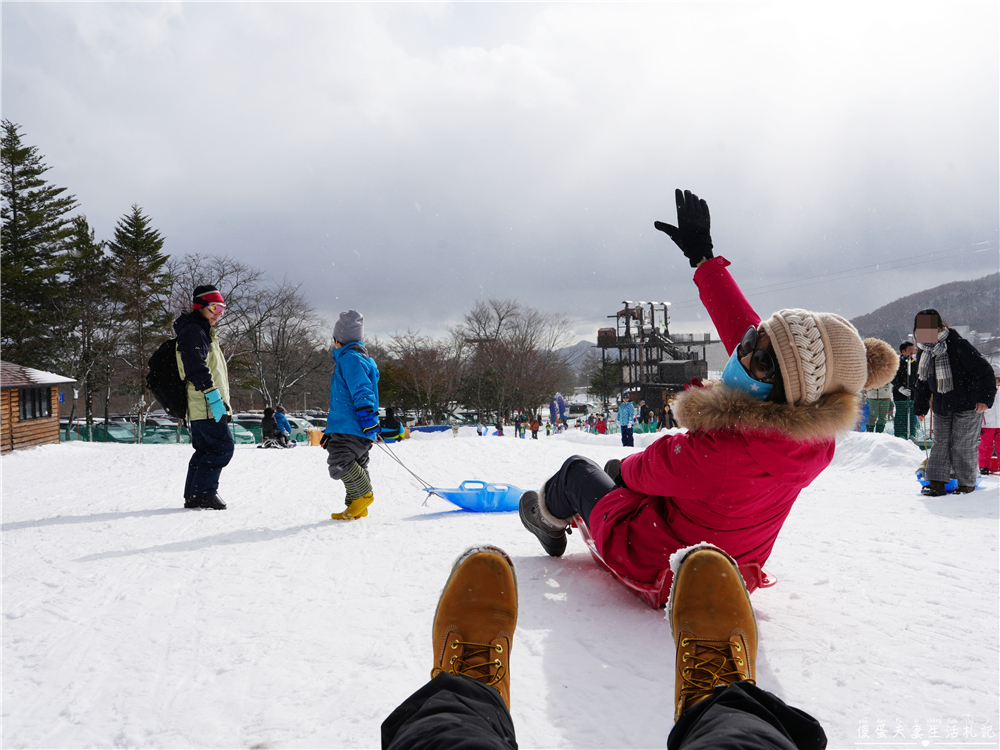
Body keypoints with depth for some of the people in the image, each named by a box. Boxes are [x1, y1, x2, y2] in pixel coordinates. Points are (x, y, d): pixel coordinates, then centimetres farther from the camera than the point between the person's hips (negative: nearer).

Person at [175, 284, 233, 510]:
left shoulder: (205, 333, 24)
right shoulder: (193, 332, -10)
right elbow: (197, 368, -22)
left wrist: (221, 401, 27)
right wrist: (213, 397, -26)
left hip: (200, 407, 11)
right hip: (207, 407, -11)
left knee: (205, 449, 14)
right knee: (222, 447, -10)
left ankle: (193, 496, 17)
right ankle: (203, 492, -8)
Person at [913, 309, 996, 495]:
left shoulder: (958, 346, -21)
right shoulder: (923, 351, 1)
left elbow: (984, 370, -16)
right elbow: (923, 382, 14)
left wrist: (985, 397, -18)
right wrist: (921, 406, 16)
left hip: (967, 406, -6)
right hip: (942, 407, 6)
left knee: (963, 445, -3)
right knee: (940, 443, 3)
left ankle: (966, 483, 10)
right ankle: (937, 482, 6)